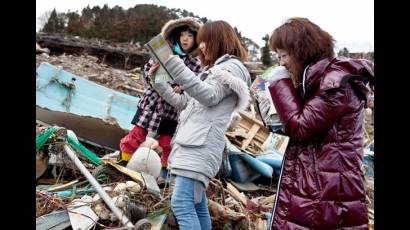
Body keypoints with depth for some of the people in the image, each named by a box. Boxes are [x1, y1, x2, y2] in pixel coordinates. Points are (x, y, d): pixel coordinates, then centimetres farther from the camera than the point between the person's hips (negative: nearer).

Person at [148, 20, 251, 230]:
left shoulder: (232, 67, 1)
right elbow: (182, 102, 28)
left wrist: (173, 64, -21)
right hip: (192, 144, 9)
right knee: (197, 204, 11)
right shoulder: (212, 70, 28)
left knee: (181, 204, -16)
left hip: (201, 146, -9)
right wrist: (158, 82, 18)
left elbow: (209, 96, -18)